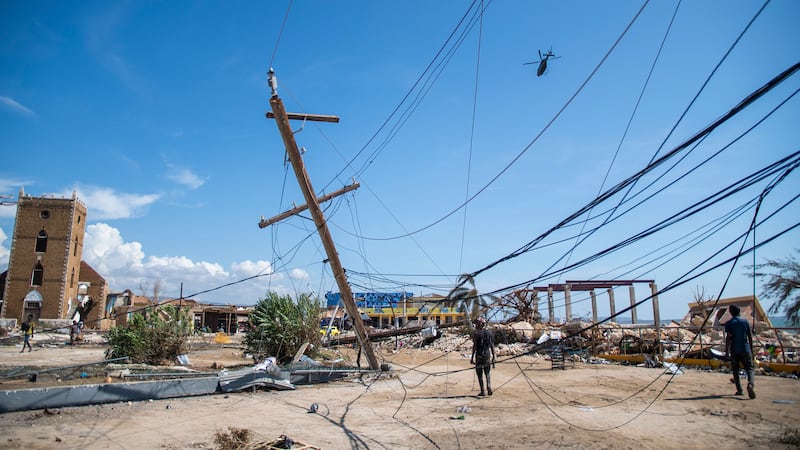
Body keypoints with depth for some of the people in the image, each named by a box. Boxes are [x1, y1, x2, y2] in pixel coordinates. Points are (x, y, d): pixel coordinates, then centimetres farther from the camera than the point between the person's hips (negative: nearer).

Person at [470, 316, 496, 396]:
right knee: (487, 373, 15)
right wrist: (494, 356, 13)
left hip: (479, 356, -4)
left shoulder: (477, 333, -9)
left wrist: (472, 357, -6)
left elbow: (474, 346, -11)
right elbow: (492, 346, 7)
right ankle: (489, 387, -3)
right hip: (487, 355, 4)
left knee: (480, 374, 6)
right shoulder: (489, 333, 5)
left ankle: (482, 391, 6)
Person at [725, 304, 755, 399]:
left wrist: (727, 351, -6)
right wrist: (751, 349, 15)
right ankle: (750, 384, -20)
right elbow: (750, 337, 5)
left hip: (734, 350, -1)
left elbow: (728, 338, -11)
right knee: (750, 368, 7)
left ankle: (739, 390, 10)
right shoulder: (745, 322, 2)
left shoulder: (729, 323, -5)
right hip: (745, 349, 1)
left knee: (735, 370, 11)